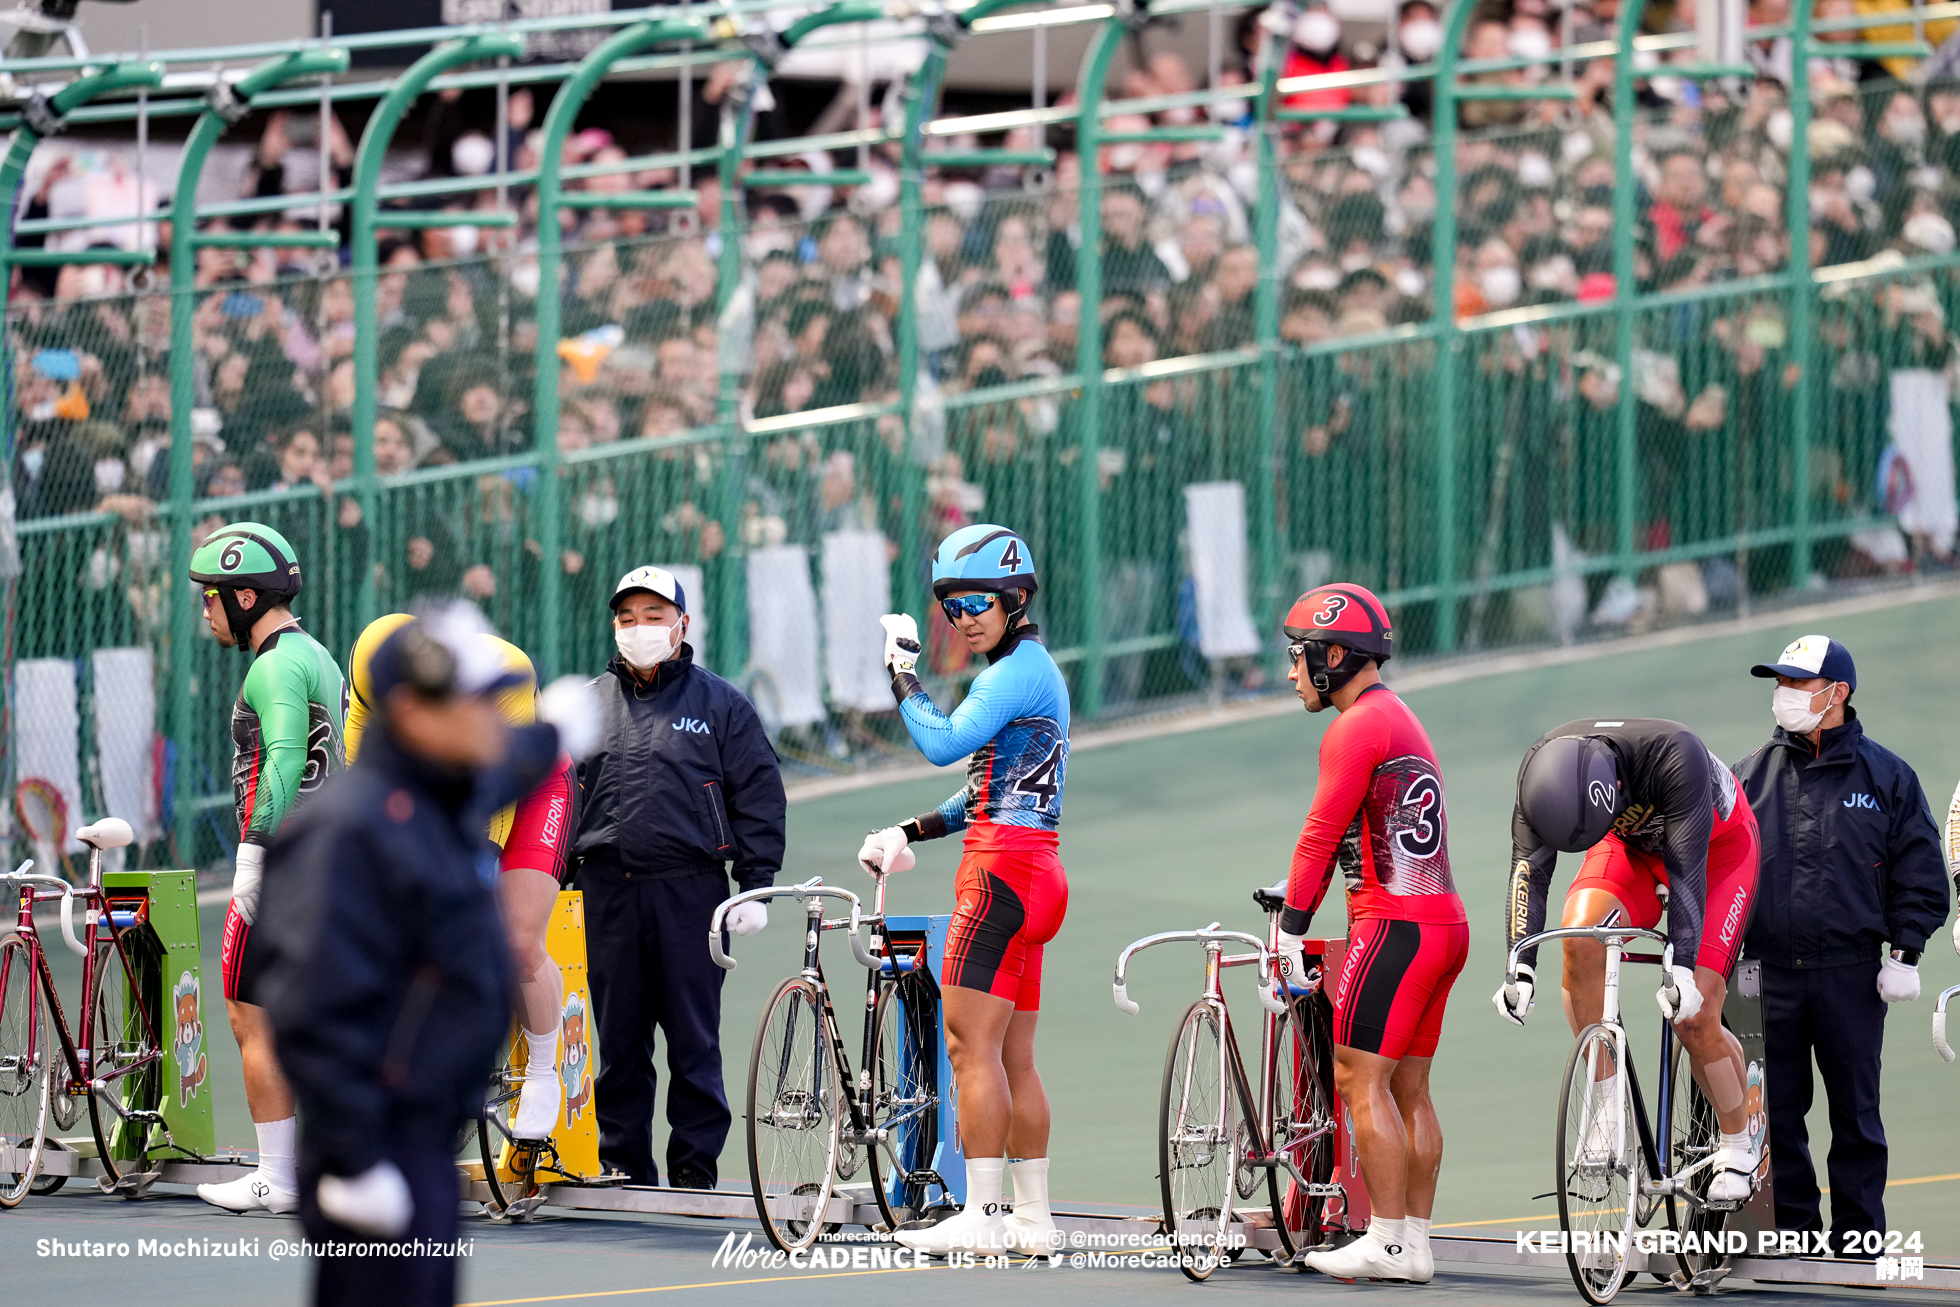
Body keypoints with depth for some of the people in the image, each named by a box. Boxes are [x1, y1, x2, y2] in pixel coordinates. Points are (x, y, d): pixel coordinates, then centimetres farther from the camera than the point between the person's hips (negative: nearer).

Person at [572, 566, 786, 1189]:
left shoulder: (721, 705, 5)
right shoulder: (588, 704, 14)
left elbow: (758, 797, 3)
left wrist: (756, 886, -4)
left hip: (690, 891, -3)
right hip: (608, 892, 3)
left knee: (693, 1040, -2)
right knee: (619, 1039, 5)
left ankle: (694, 1170, 3)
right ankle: (623, 1165, 12)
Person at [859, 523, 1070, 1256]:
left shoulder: (1018, 670, -11)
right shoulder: (1032, 668, 21)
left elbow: (943, 743, -21)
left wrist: (902, 676, -8)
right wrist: (913, 831, 20)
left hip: (1003, 869, -10)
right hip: (1034, 874, 10)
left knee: (970, 1044, -11)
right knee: (1014, 1058, 10)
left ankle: (980, 1218, -15)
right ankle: (1034, 1221, 11)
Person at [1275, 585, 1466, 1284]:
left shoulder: (1356, 728, -10)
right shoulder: (1402, 720, 22)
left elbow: (1321, 835, -11)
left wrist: (1292, 929, -6)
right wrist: (1297, 910, 23)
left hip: (1395, 923, -10)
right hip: (1444, 921, 10)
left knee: (1361, 1079, -9)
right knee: (1408, 1087, 10)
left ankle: (1386, 1242, -12)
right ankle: (1415, 1242, 10)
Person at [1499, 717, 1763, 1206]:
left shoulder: (1675, 756, -40)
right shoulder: (1541, 770, -28)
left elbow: (1687, 868, -39)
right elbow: (1529, 869, -26)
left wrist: (1682, 968, -46)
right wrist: (1521, 968, -37)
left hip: (1716, 849, -4)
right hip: (1633, 845, 4)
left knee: (1694, 1016, -15)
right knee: (1580, 932, -28)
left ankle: (1739, 1146, 11)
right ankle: (1610, 1112, -17)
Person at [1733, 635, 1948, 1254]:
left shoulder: (1885, 775, 4)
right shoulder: (1752, 775, 10)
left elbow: (1920, 872, 5)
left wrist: (1905, 953, -2)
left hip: (1849, 975, -2)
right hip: (1768, 975, 2)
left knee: (1854, 1111, 2)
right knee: (1775, 1110, 2)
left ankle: (1857, 1234, 9)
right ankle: (1791, 1228, 10)